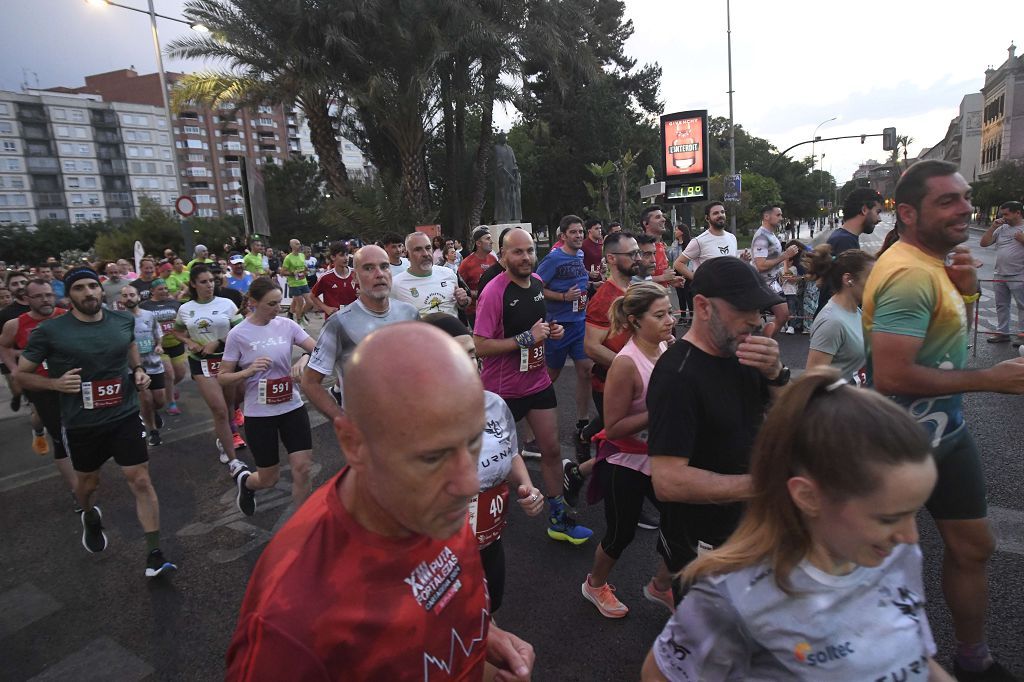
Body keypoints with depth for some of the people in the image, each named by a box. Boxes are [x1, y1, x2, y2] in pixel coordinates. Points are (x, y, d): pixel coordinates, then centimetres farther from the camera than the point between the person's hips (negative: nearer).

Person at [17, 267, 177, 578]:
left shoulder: (123, 320, -3)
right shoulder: (50, 330, -12)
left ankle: (154, 555, 2)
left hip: (125, 416, 1)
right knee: (88, 481, 21)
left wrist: (138, 370, 4)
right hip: (81, 424, 0)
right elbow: (21, 375, -2)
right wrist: (56, 383, -21)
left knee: (141, 481, -5)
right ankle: (90, 517, 57)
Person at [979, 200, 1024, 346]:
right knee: (1001, 305, 12)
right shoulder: (1001, 229, 10)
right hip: (1000, 275, 6)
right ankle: (1003, 332, 20)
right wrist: (993, 226, 0)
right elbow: (983, 243, 6)